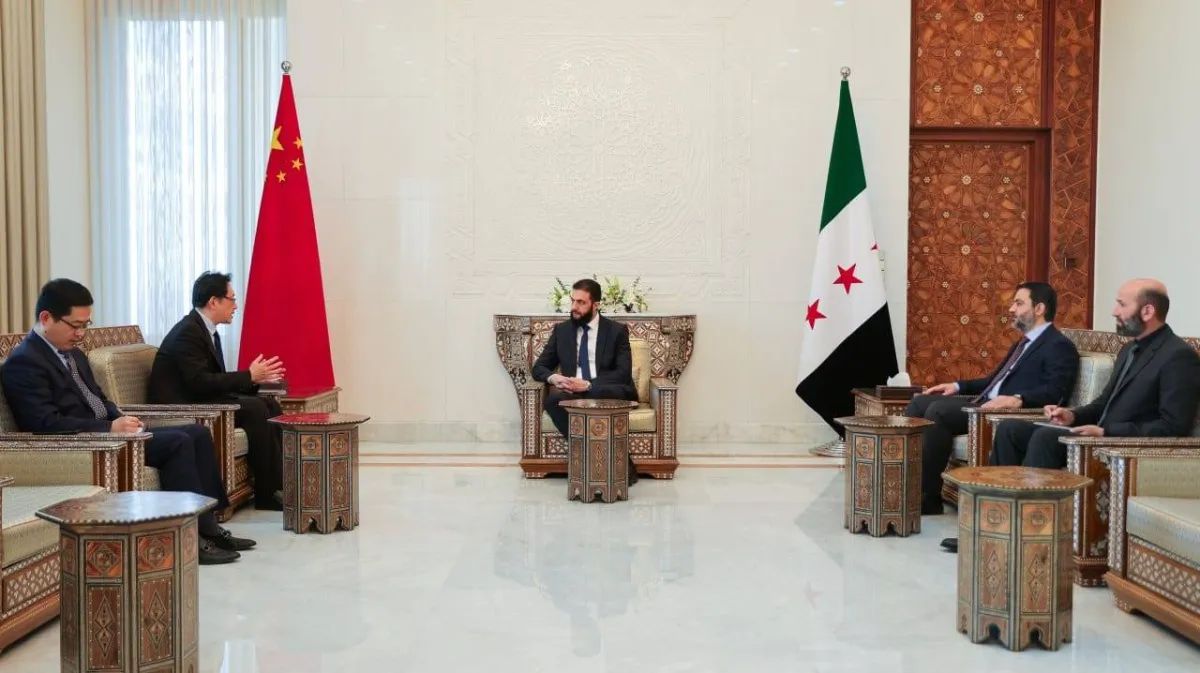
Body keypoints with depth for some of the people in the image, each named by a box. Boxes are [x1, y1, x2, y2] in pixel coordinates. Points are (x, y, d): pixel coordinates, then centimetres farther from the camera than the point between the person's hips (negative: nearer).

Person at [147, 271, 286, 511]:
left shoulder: (207, 331, 14)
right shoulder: (188, 332, -17)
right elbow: (200, 382, -25)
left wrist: (255, 378, -3)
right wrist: (249, 375, -19)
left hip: (199, 401, 10)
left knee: (270, 405, -3)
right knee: (255, 409, -22)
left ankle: (280, 480, -6)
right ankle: (267, 492, -16)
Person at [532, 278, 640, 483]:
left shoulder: (617, 330, 3)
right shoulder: (561, 330, 13)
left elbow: (623, 373, -7)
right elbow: (539, 367, 12)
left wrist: (588, 385, -22)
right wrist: (554, 377, -13)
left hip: (606, 394, -3)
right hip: (573, 394, 3)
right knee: (552, 400, -32)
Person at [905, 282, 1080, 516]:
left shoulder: (1059, 346, -5)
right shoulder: (1023, 343, 26)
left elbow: (1053, 392, -19)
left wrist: (1017, 399, -34)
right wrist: (958, 386, 17)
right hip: (985, 404, 10)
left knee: (938, 409, -27)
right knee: (919, 403, -3)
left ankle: (929, 496, -21)